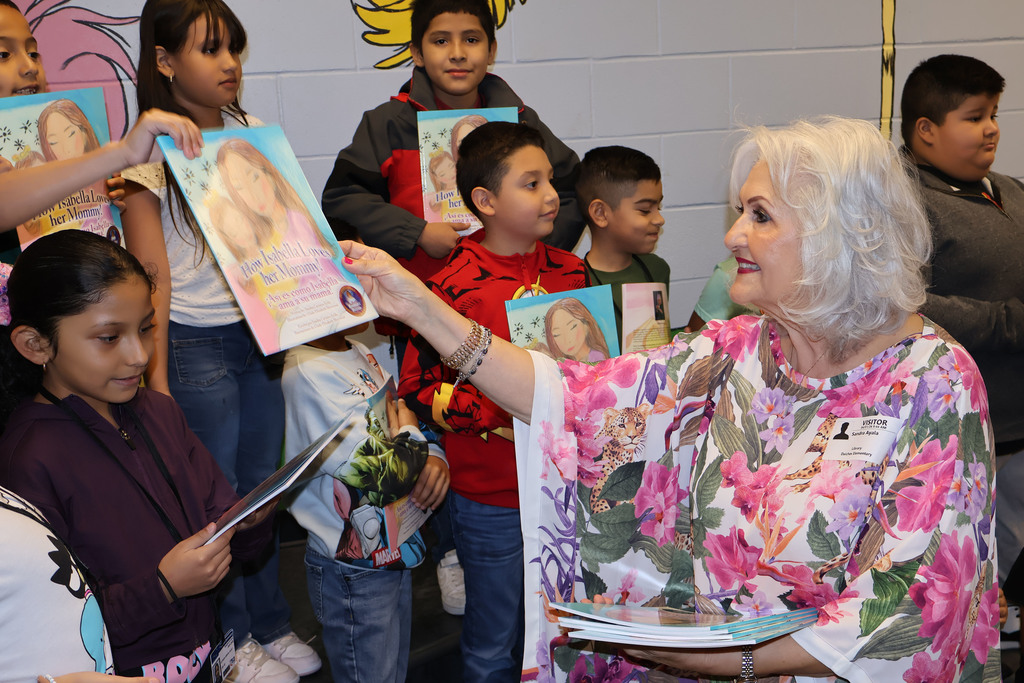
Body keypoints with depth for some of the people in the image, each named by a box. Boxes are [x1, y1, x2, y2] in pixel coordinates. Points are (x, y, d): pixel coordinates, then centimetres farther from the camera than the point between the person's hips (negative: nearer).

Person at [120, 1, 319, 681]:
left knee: (263, 481, 14)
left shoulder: (251, 133, 6)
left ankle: (272, 625, 31)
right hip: (194, 344, -5)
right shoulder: (152, 153, -10)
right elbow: (152, 275, -11)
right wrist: (156, 379, -13)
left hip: (260, 333, 5)